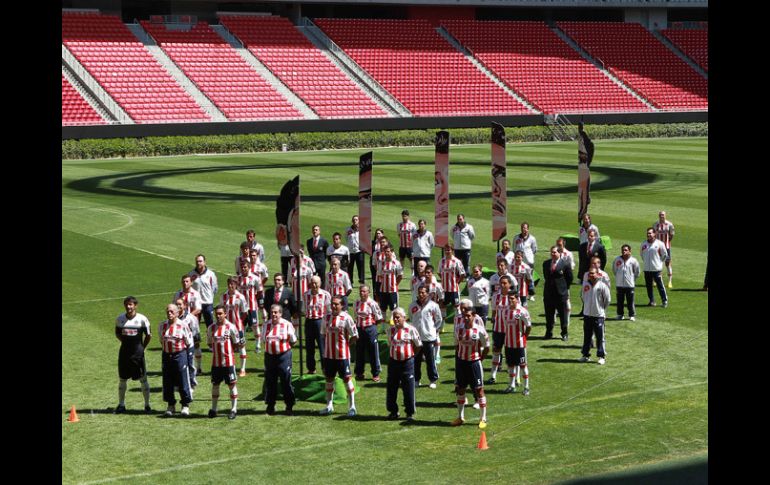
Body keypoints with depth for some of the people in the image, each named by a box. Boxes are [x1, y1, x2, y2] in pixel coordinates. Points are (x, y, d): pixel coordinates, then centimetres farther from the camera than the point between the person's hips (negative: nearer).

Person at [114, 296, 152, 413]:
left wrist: (141, 347, 5)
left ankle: (147, 405, 10)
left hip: (138, 352, -3)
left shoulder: (142, 319, -8)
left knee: (143, 379, 1)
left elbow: (148, 336, 2)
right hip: (124, 352, 3)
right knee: (122, 379, 9)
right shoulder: (120, 319, 1)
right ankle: (121, 404, 19)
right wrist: (127, 342, 13)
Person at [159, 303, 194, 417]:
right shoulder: (162, 325, 3)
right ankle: (171, 405, 19)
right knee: (167, 382, 7)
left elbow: (189, 342, 0)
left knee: (183, 381, -2)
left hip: (180, 355, -4)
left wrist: (180, 348, 3)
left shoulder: (182, 326, -8)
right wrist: (166, 347, 10)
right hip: (166, 355, 4)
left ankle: (185, 405, 9)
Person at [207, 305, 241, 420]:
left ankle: (234, 409, 12)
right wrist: (215, 349, 3)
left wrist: (240, 344, -13)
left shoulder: (231, 327, -6)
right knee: (215, 384, 10)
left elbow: (236, 344, 2)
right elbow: (209, 343, 14)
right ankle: (213, 409, 21)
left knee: (232, 384, 3)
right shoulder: (211, 328, 4)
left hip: (228, 361, -4)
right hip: (215, 361, 4)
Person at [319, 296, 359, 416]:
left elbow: (354, 336, -8)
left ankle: (352, 406, 8)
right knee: (329, 379, 12)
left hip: (342, 355, -5)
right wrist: (329, 344, 6)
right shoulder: (327, 317, 5)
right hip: (328, 354, 5)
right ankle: (329, 405, 24)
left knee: (347, 379, 0)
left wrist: (345, 344, -3)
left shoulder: (346, 318, -11)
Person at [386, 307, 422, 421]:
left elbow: (418, 345, 3)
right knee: (391, 388, 7)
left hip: (407, 362, -4)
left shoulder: (411, 329, -8)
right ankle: (393, 411, 21)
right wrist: (394, 354, 11)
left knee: (408, 389, 0)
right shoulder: (390, 330, 4)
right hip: (393, 361, 4)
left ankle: (410, 412, 11)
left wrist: (411, 355, 5)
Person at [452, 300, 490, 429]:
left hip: (474, 362, -4)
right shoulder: (458, 328, -1)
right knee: (460, 389, 11)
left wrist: (479, 359, 0)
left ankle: (483, 419, 10)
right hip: (461, 361, 4)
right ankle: (460, 417, 25)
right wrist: (461, 357, 7)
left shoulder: (479, 330, -13)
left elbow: (486, 347, -3)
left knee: (479, 390, 1)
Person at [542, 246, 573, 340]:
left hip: (561, 293, -4)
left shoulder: (565, 263, -6)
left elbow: (569, 278, 0)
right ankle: (549, 333, 20)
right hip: (548, 293, 4)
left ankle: (565, 334, 12)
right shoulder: (546, 263, 8)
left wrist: (565, 287, 2)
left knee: (563, 314, 3)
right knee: (549, 314, 9)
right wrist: (549, 285, 13)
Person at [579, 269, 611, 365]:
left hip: (599, 315, -4)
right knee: (587, 336, 12)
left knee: (600, 337, -1)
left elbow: (607, 299, -2)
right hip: (587, 314, 4)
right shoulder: (585, 285, 3)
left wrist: (602, 308, 6)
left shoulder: (602, 286, -10)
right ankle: (585, 354, 21)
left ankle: (601, 356, 5)